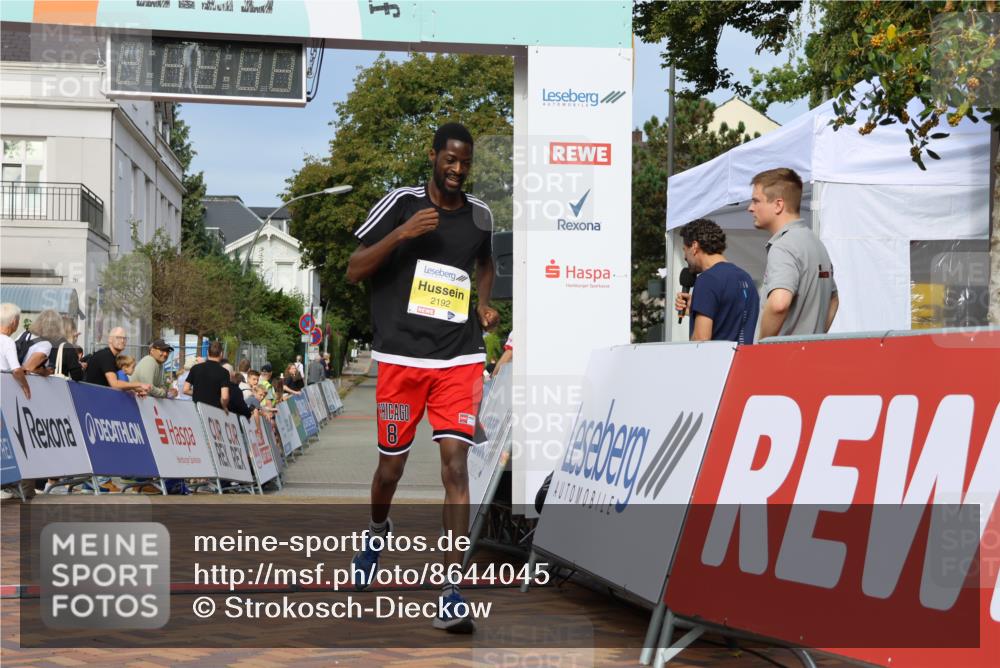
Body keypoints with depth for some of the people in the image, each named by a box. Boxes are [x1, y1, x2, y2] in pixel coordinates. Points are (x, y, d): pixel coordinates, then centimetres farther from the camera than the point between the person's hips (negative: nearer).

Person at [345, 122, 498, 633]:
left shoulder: (480, 215, 9)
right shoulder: (400, 204, -3)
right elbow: (354, 271, -4)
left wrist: (484, 305, 12)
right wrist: (402, 233, -18)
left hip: (460, 358, 2)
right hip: (400, 356, -1)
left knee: (455, 464, -11)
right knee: (391, 465, 10)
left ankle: (452, 595, -10)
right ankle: (377, 529, 46)